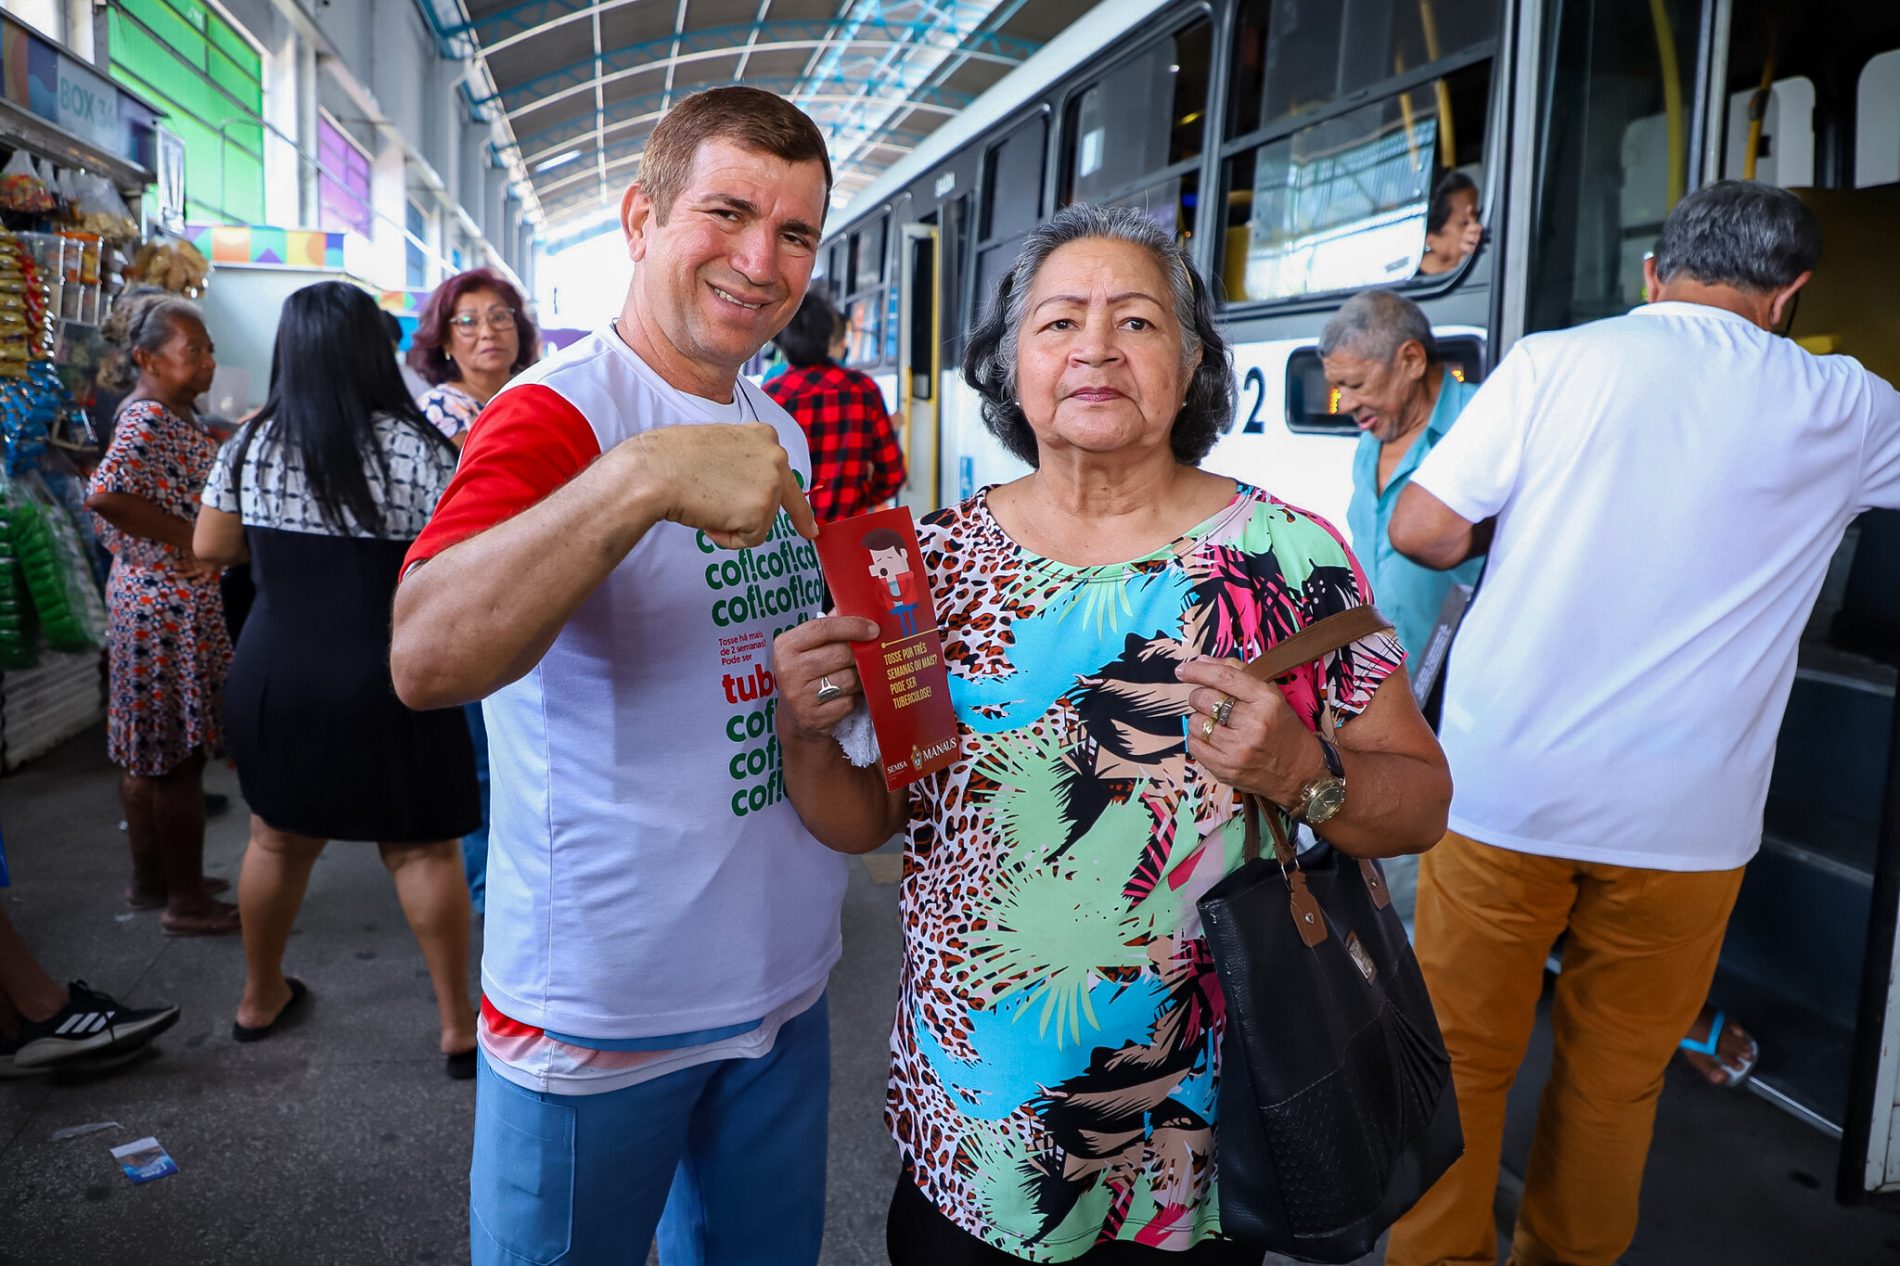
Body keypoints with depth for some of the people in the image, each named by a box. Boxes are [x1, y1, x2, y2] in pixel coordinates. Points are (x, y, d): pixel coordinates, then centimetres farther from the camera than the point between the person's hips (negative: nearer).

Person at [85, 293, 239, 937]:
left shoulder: (169, 416, 13)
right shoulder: (147, 419, -17)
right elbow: (104, 495, -30)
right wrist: (189, 540, -22)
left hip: (148, 598, 10)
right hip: (172, 604, -10)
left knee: (147, 748, 17)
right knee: (180, 753, -2)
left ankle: (152, 879, 30)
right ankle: (187, 900, 9)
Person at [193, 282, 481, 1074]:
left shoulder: (251, 445, -2)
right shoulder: (420, 450, -14)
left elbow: (210, 549, 9)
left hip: (273, 676, 4)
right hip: (387, 685, -4)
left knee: (277, 837, 21)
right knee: (422, 849, 7)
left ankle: (261, 997, 38)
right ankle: (457, 1023, 15)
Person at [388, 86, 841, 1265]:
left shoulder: (779, 431, 7)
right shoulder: (557, 409, -16)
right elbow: (424, 658, -35)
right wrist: (642, 476, -44)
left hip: (784, 980, 7)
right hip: (600, 1014, -7)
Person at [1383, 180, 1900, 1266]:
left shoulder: (1556, 361, -4)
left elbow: (1422, 530, -8)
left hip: (1504, 788, -1)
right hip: (1685, 814, 2)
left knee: (1462, 1058, 13)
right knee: (1617, 1077, 18)